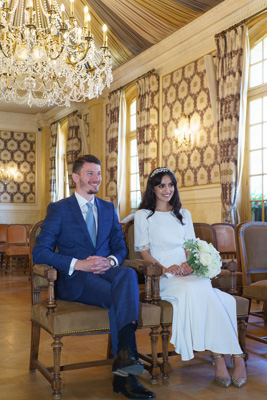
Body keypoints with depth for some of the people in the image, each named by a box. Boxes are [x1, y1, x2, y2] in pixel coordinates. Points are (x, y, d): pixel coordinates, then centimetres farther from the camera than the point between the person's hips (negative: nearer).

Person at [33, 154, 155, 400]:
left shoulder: (109, 209, 21)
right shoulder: (58, 209, 5)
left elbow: (121, 247, 17)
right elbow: (40, 252, -5)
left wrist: (111, 260, -9)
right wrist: (78, 264, -18)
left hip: (106, 271, 4)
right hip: (75, 279, -3)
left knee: (128, 275, -34)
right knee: (119, 297, -33)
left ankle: (125, 353, -42)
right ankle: (125, 374, -30)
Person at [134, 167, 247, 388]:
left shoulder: (183, 214, 24)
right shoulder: (143, 216, 12)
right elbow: (144, 251, 4)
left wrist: (189, 264, -6)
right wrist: (164, 269, -14)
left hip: (187, 272, 3)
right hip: (162, 277, -3)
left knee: (201, 289, -36)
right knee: (194, 290, -36)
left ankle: (219, 355, -32)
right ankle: (235, 355, -30)